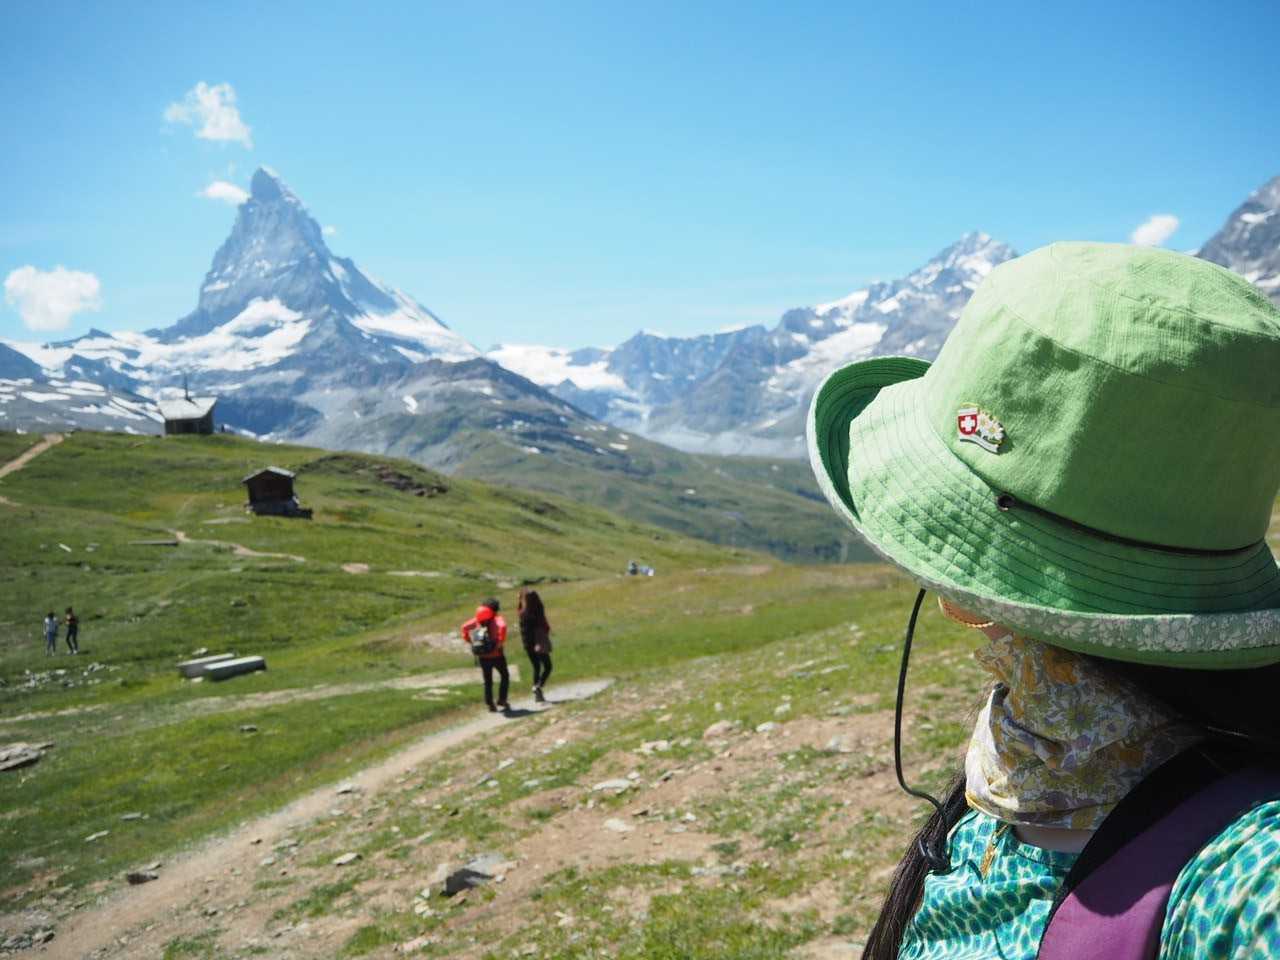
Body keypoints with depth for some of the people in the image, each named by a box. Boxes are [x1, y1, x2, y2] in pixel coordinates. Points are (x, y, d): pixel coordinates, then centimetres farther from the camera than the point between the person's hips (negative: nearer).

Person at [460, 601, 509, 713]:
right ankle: (502, 701, 10)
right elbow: (502, 626, -29)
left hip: (482, 656, 4)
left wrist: (468, 641, 6)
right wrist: (501, 642, -21)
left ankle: (490, 704, 15)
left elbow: (465, 627, 1)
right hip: (496, 654, -4)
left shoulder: (477, 620, 6)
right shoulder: (497, 620, -7)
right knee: (504, 676, 16)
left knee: (488, 680, 16)